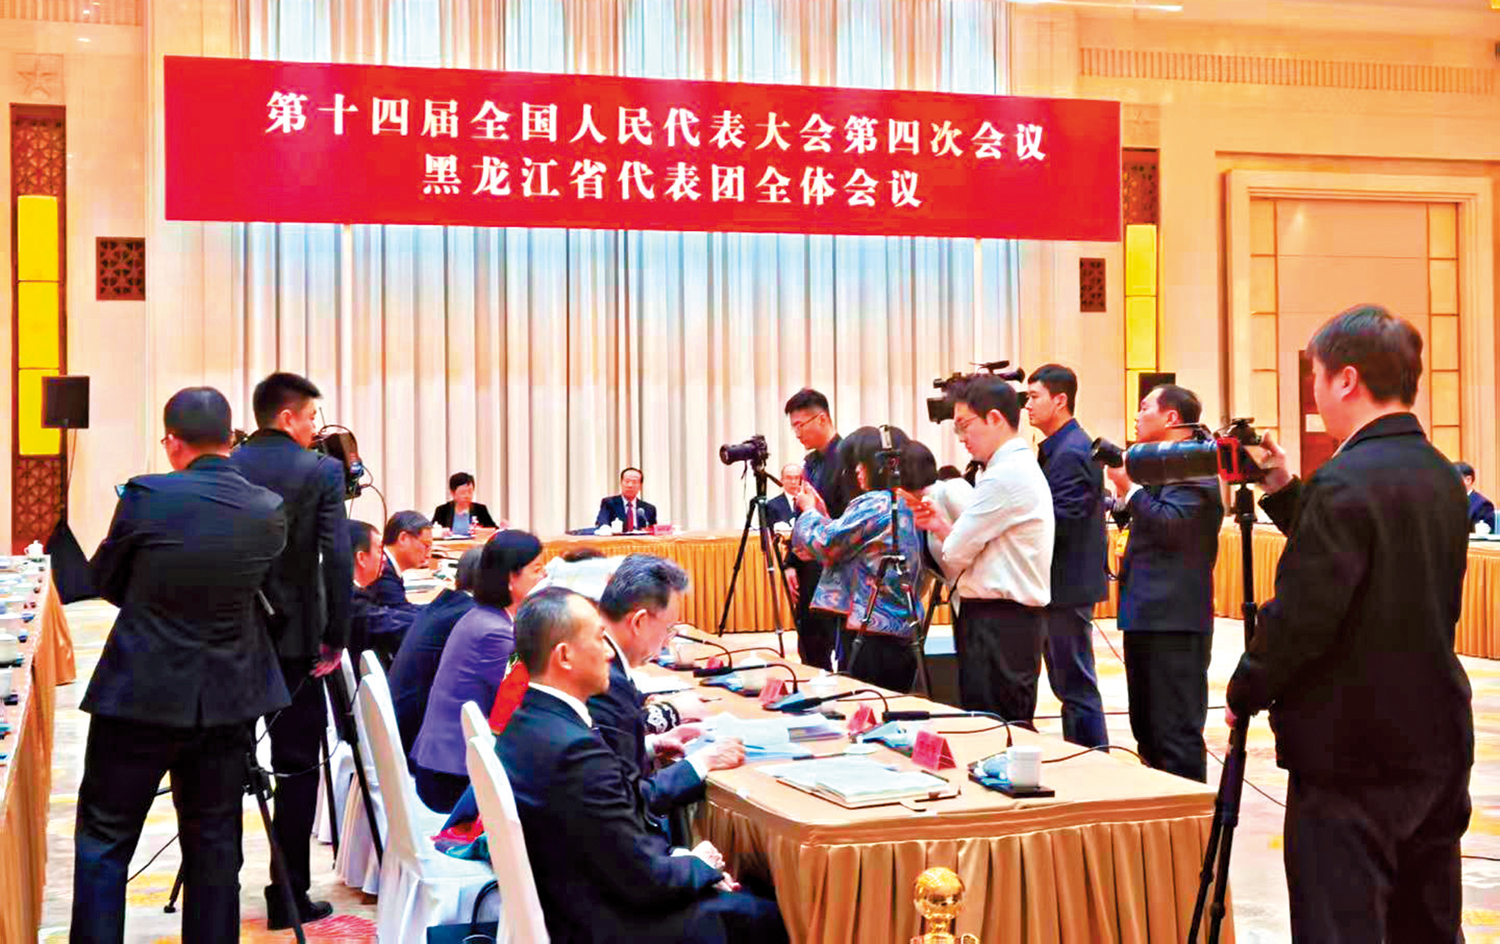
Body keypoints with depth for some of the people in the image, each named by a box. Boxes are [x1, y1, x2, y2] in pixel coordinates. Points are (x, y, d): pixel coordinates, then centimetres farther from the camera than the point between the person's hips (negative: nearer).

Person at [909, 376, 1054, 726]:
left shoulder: (1005, 475, -15)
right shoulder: (1022, 466, 17)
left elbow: (956, 553, -12)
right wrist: (942, 524, 6)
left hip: (999, 621, -10)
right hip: (1015, 618, 10)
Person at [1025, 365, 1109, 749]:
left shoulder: (1072, 453, -17)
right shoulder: (1056, 448, 15)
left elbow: (1059, 525, -22)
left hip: (1068, 586, -10)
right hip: (1061, 586, 10)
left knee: (1076, 685, -4)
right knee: (1068, 683, 14)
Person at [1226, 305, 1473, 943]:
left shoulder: (1345, 483, -19)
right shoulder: (1443, 478, 8)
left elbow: (1299, 617, -21)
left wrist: (1245, 694, -6)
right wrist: (1284, 494, 11)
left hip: (1352, 754, -9)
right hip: (1438, 746, 9)